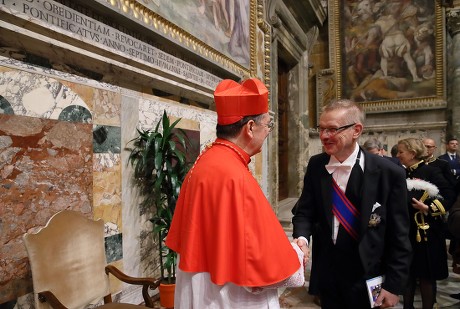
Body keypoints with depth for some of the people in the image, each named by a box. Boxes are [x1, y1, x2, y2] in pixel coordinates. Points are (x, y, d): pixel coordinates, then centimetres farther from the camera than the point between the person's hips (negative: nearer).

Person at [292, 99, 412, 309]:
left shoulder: (388, 173, -15)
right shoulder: (316, 165, -6)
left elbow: (399, 236, -10)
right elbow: (305, 211, 0)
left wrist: (394, 285, -8)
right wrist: (302, 238, -19)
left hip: (368, 278, -3)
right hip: (327, 273, 3)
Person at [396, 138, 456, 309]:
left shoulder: (431, 171, -9)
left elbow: (449, 195, -15)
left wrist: (429, 208, -23)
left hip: (426, 232, -6)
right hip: (405, 232, 6)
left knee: (426, 275, 6)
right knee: (407, 273, 15)